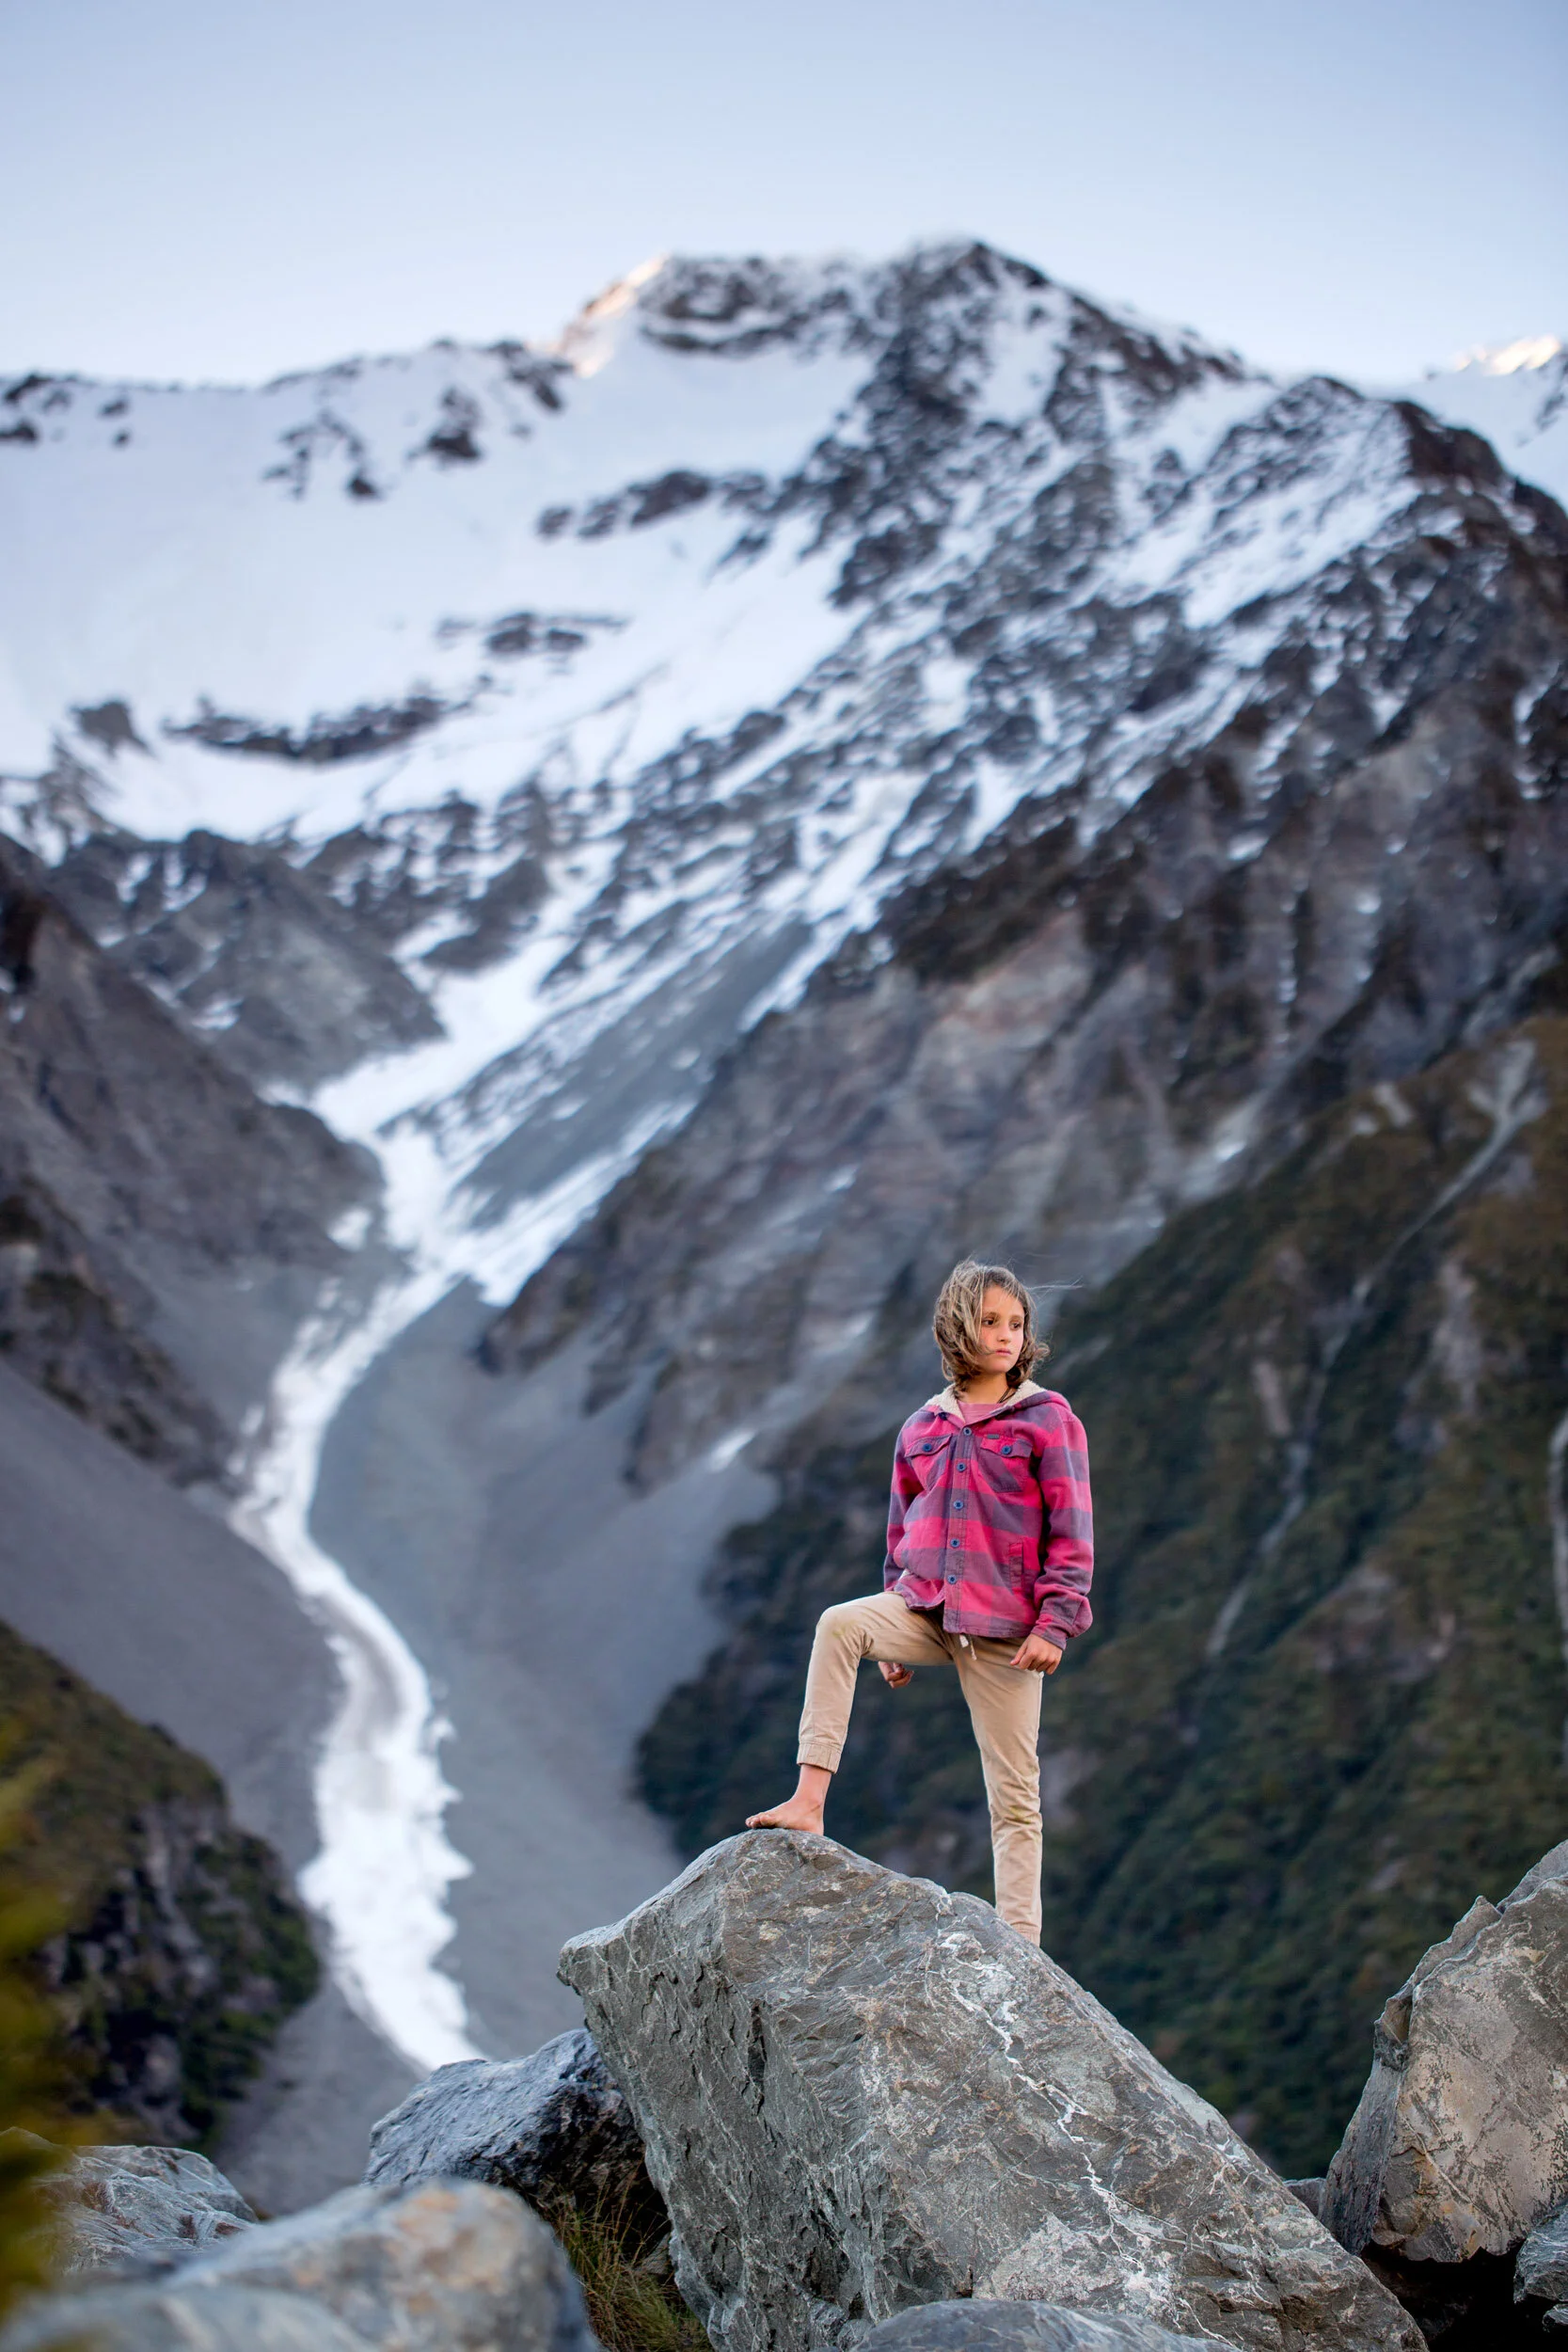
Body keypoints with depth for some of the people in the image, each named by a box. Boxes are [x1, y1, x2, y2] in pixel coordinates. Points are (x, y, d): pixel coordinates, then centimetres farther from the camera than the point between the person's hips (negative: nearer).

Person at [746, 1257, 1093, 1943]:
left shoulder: (1048, 1419, -1)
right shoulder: (922, 1430, 10)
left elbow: (1072, 1532, -5)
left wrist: (1053, 1624, -13)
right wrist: (896, 1635, 16)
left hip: (1005, 1627, -3)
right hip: (925, 1610, 3)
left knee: (1014, 1794, 0)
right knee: (838, 1623, -27)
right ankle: (810, 1801, -29)